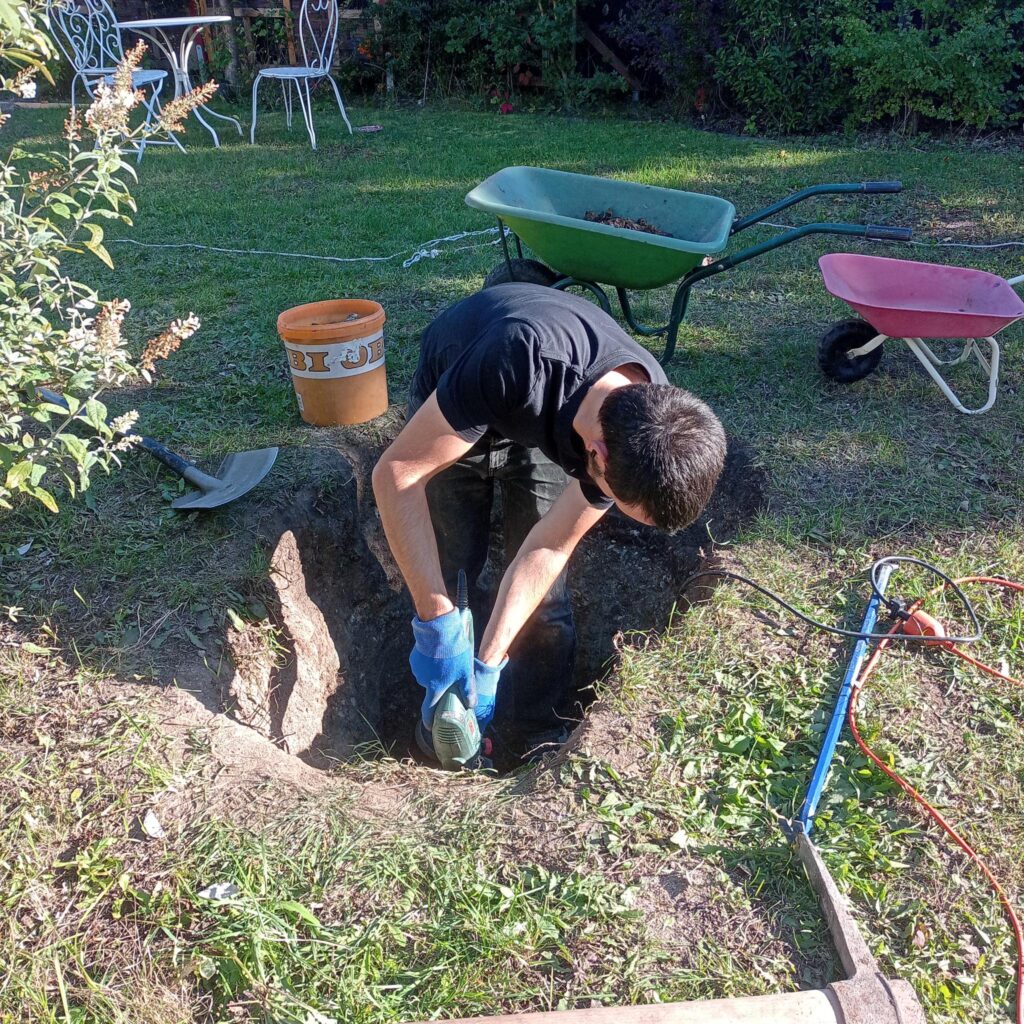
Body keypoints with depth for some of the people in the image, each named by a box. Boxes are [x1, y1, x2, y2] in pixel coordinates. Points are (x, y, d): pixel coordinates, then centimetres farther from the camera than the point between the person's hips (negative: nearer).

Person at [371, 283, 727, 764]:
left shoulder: (646, 428, -30)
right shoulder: (522, 365, -47)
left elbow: (548, 549, -21)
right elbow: (396, 471, -39)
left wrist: (488, 665, -23)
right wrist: (437, 620, -40)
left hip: (547, 427, 2)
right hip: (449, 413, -2)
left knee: (543, 591, -5)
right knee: (450, 573, -3)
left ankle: (547, 734, 13)